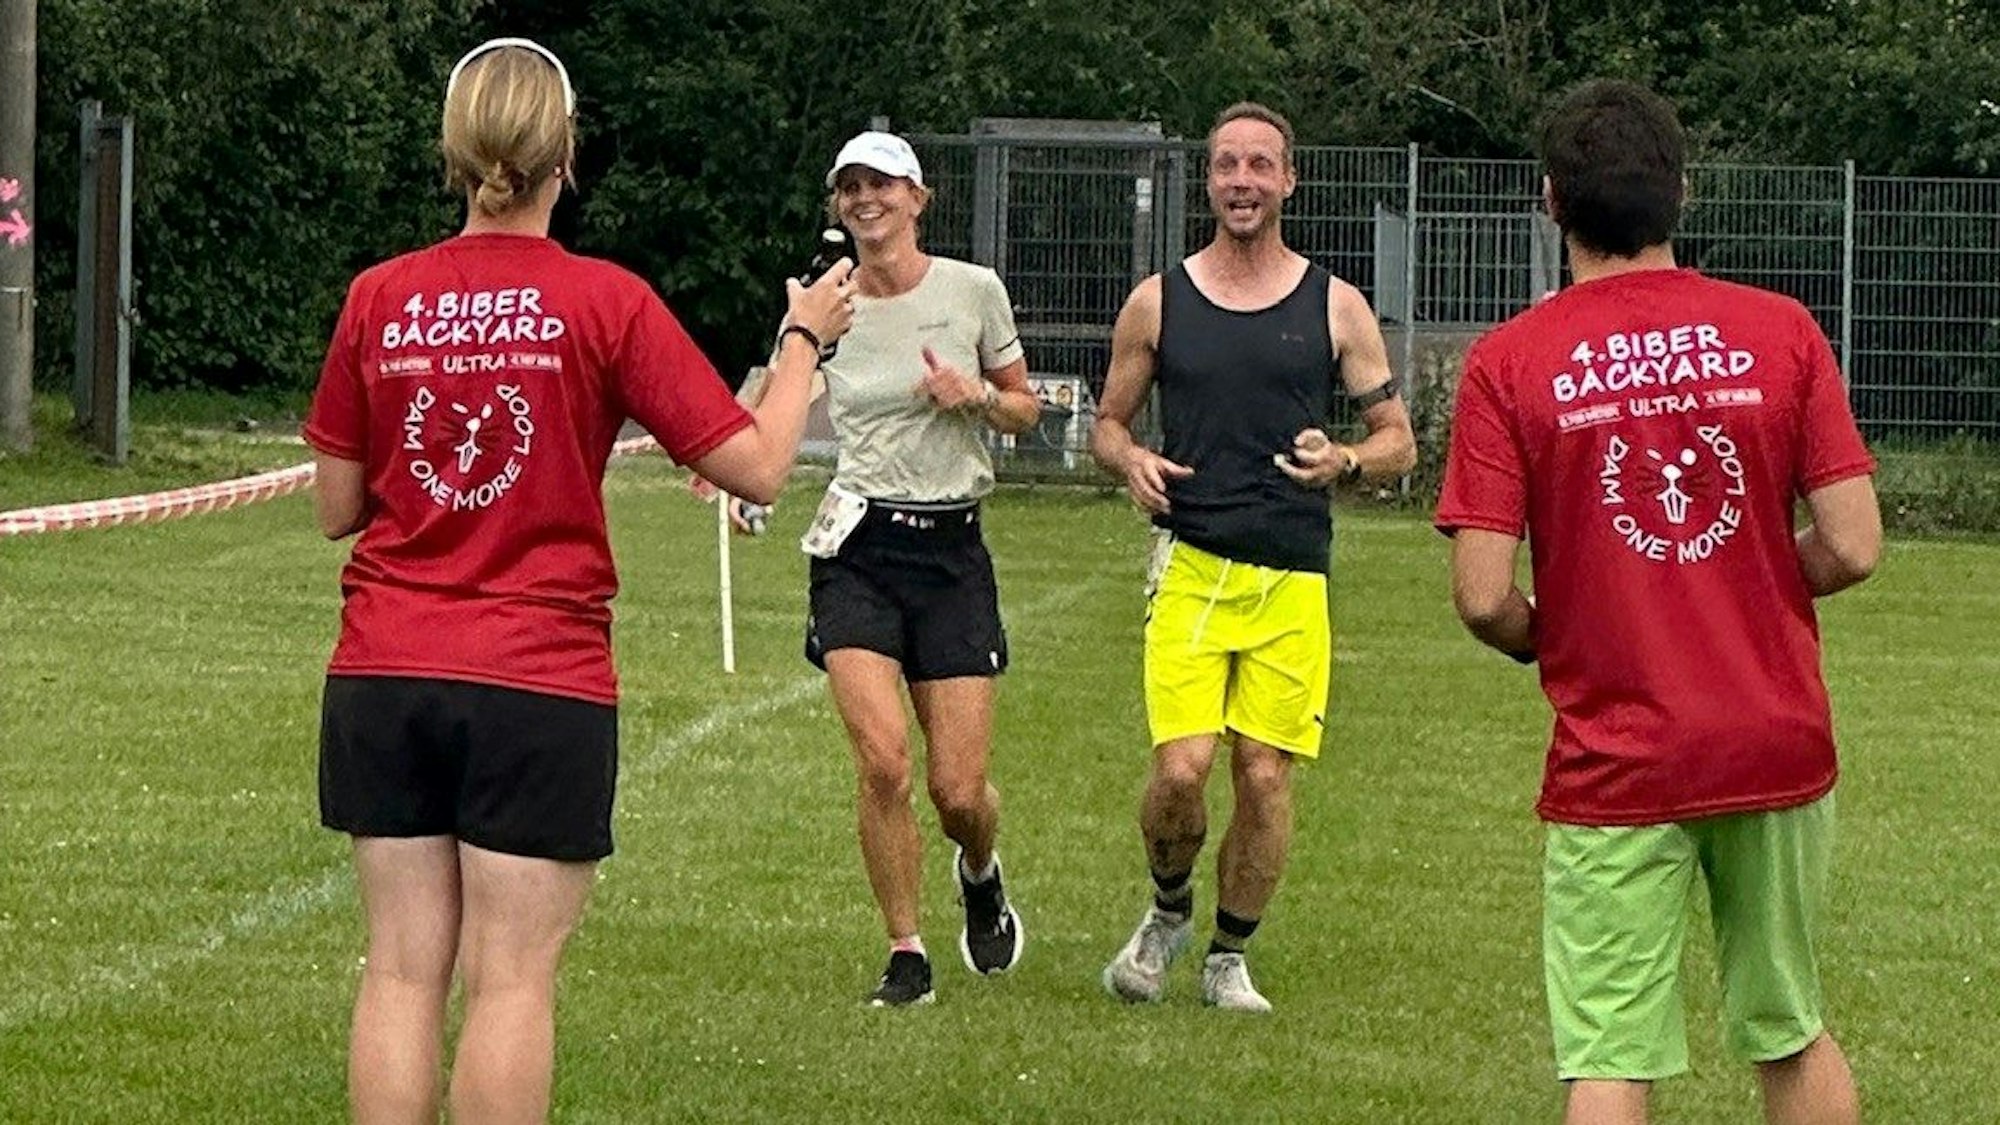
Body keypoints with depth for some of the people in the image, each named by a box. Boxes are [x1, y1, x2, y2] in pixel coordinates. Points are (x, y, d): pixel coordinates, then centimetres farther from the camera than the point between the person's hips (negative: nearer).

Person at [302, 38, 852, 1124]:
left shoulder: (378, 299, 2)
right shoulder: (606, 302, -7)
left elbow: (337, 510, 7)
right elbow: (756, 465, -6)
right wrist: (803, 340, 9)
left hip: (383, 677, 3)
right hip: (539, 682, -3)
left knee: (402, 971, 6)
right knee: (512, 980, 0)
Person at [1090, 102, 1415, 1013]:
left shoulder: (1335, 307, 6)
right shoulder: (1158, 303, 7)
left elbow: (1399, 440, 11)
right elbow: (1108, 424, 17)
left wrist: (1344, 462, -11)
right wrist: (1132, 462, -6)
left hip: (1293, 576, 1)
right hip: (1189, 566, -1)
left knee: (1265, 776, -1)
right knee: (1181, 767, -13)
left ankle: (1230, 958, 17)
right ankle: (1168, 913, 16)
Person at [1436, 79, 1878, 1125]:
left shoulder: (1508, 362, -7)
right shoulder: (1780, 331, -2)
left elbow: (1483, 597, -12)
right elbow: (1851, 548, -4)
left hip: (1614, 760, -2)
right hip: (1778, 746, 2)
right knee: (1792, 1035, 17)